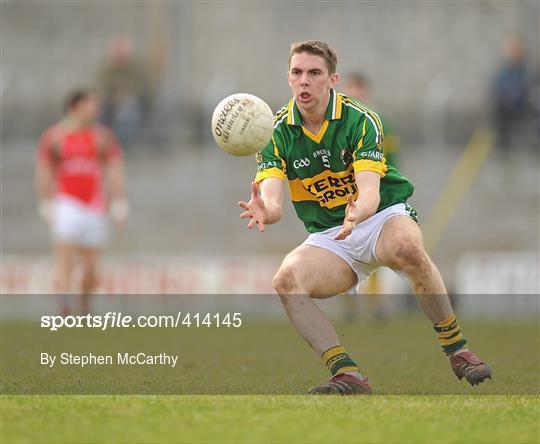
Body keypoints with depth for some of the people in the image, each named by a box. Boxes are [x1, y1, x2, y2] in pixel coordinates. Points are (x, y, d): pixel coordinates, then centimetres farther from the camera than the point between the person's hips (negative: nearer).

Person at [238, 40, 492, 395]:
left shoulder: (360, 120, -15)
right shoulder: (277, 133, -6)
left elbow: (370, 192, -27)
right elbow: (272, 200, -18)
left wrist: (358, 213, -52)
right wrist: (266, 211, -44)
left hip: (384, 216, -3)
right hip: (328, 237, 3)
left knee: (407, 248, -38)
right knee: (286, 280, -28)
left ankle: (457, 350, -22)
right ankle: (348, 375, -30)